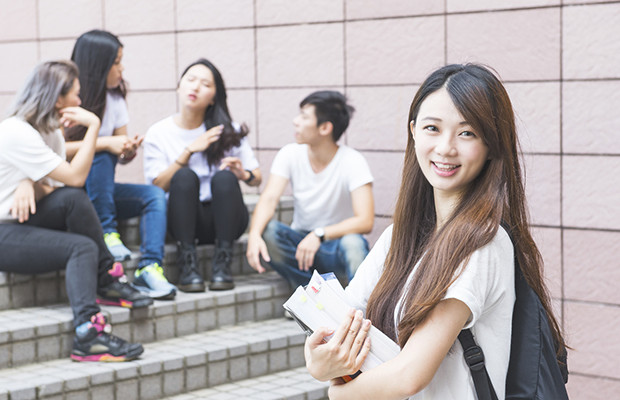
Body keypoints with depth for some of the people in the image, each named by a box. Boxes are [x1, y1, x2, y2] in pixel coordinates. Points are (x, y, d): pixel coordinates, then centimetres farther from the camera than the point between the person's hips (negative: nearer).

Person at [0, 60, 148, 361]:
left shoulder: (51, 131, 12)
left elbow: (56, 186, 5)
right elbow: (75, 177, -21)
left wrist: (30, 185, -18)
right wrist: (93, 126, -17)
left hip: (25, 222, 8)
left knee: (74, 199, -21)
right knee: (82, 248, -25)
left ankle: (107, 280, -13)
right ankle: (88, 336, -34)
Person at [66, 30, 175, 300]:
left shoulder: (115, 100, 10)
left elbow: (121, 157, 9)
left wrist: (129, 151, -16)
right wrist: (105, 143, -27)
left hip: (99, 189, 6)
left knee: (155, 195, -18)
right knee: (102, 156, -33)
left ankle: (149, 268, -31)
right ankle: (106, 232, -26)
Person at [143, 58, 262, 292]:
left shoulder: (228, 130, 5)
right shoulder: (158, 133, 4)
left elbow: (257, 178, 5)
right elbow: (158, 186, -6)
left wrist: (243, 174, -19)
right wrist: (189, 150, -14)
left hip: (224, 219, 1)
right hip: (185, 220, 0)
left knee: (224, 177, -29)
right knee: (185, 175, -29)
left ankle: (222, 265, -28)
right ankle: (188, 266, -31)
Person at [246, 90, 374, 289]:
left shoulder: (352, 161, -15)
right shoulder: (290, 154, -4)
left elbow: (365, 221, -25)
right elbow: (269, 198, -16)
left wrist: (319, 235, -37)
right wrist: (254, 234, -36)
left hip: (335, 244, -4)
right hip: (299, 243, 4)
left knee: (353, 243, -37)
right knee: (268, 230, -26)